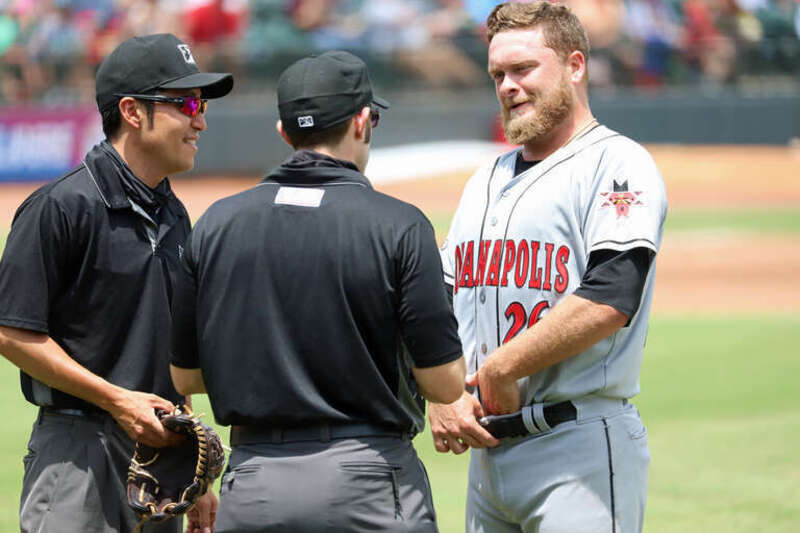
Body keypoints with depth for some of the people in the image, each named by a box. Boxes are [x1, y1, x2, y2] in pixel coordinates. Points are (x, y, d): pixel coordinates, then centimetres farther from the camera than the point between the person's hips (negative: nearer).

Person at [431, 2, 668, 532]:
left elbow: (609, 301, -19)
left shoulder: (616, 165, -6)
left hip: (581, 451, -8)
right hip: (487, 449, 8)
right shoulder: (487, 182, 21)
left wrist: (500, 370, -14)